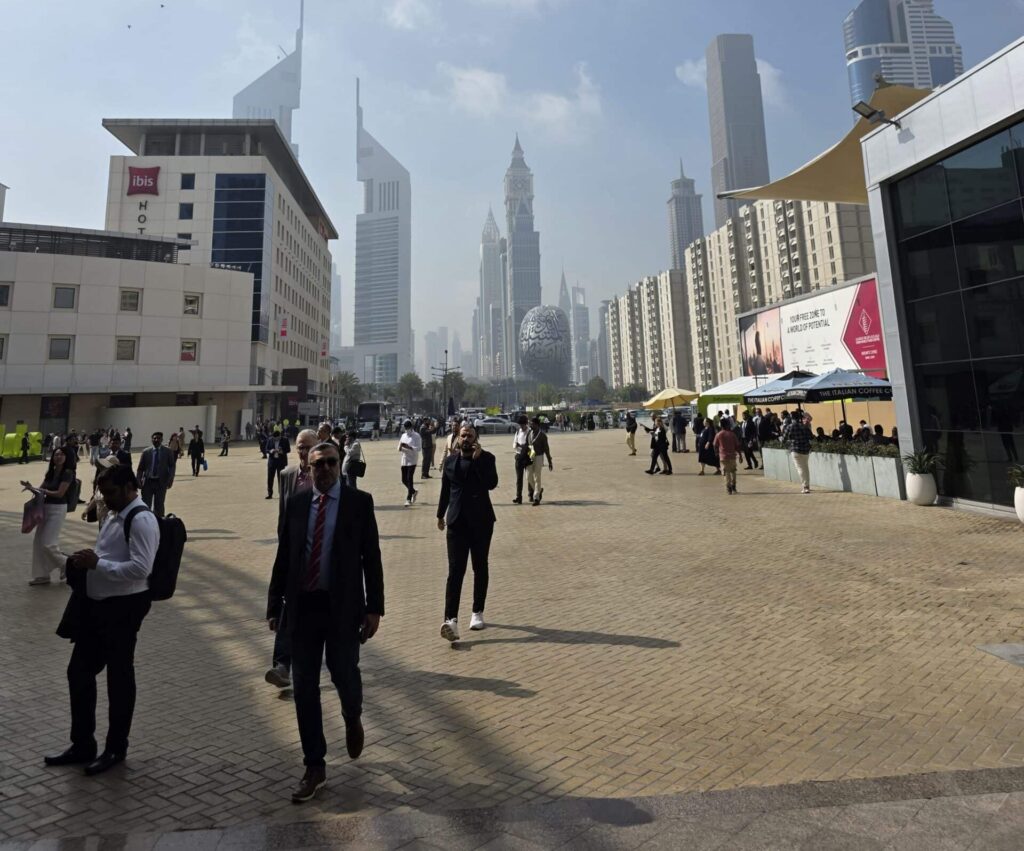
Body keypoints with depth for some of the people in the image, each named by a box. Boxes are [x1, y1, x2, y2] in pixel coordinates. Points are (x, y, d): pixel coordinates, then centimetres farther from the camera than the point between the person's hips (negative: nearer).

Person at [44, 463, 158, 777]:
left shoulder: (141, 520, -20)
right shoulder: (115, 516, 12)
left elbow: (141, 568, -27)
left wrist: (97, 563, -23)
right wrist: (87, 562, 4)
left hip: (124, 608, -10)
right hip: (97, 604, 10)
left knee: (119, 677, 7)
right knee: (79, 672, 17)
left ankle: (115, 749, 26)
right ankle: (82, 745, 35)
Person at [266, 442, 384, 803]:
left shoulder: (359, 502, -3)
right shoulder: (295, 503, 5)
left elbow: (371, 557, -4)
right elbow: (283, 558, 7)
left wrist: (374, 607, -7)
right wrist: (275, 606, 5)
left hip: (342, 607, -2)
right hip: (303, 606, 3)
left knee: (344, 674, 4)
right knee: (304, 687, 8)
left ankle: (352, 718, 41)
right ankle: (314, 766, 25)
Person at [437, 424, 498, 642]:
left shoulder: (486, 458, -2)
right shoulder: (450, 461, 8)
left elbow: (492, 483, -18)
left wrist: (478, 458, -20)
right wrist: (440, 515, 23)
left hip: (480, 521, -1)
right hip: (456, 521, 1)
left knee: (480, 568, 10)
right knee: (455, 570, -8)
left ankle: (478, 612, 25)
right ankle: (451, 619, -13)